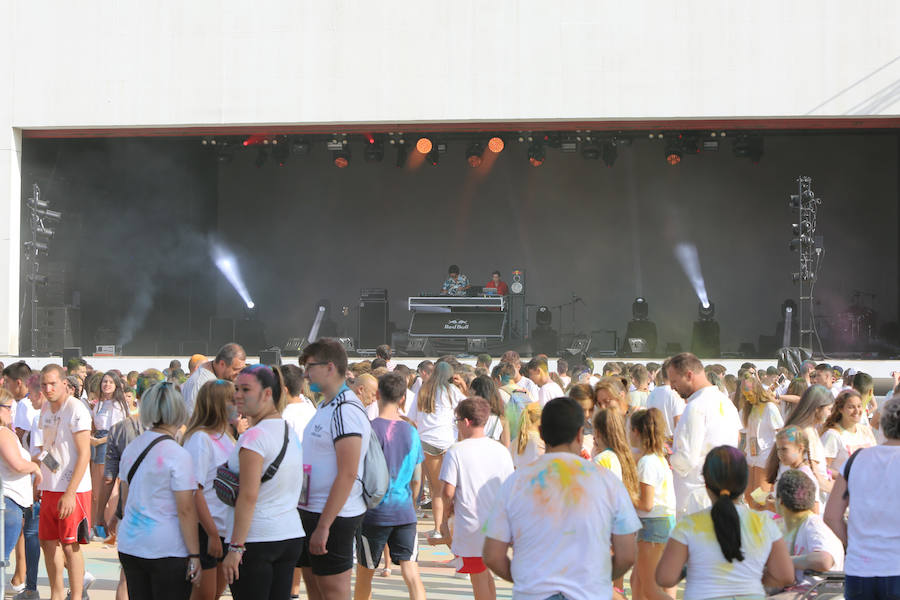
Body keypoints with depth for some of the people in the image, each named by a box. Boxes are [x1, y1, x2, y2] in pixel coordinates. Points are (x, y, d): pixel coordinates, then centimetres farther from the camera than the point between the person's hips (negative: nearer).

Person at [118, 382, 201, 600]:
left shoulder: (130, 449, 8)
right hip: (167, 550, -7)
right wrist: (194, 555, -11)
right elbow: (186, 511, -15)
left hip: (129, 546, 7)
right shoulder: (178, 455, -13)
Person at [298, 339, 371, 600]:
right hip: (312, 510, 10)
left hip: (334, 517, -10)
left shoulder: (345, 411, -18)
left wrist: (324, 525, -23)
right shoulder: (325, 407, 14)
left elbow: (348, 474, -23)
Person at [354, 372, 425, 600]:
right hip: (404, 513, 3)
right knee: (411, 574, -1)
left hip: (374, 512, -3)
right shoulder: (411, 432, 5)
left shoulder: (371, 429, -9)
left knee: (364, 574, 12)